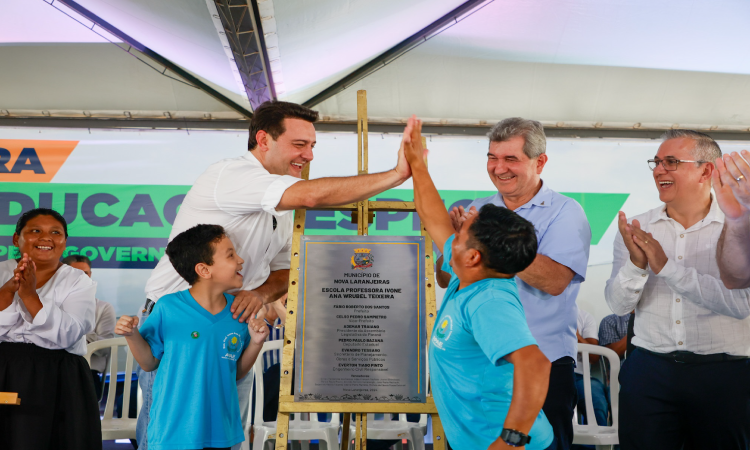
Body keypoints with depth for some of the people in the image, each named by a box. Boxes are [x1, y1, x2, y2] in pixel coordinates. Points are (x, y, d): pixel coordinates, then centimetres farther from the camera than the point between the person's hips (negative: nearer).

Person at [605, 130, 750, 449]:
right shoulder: (636, 229, 4)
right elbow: (618, 305, -2)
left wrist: (667, 266, -20)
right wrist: (637, 264, -21)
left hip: (723, 374, -1)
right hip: (648, 371, 2)